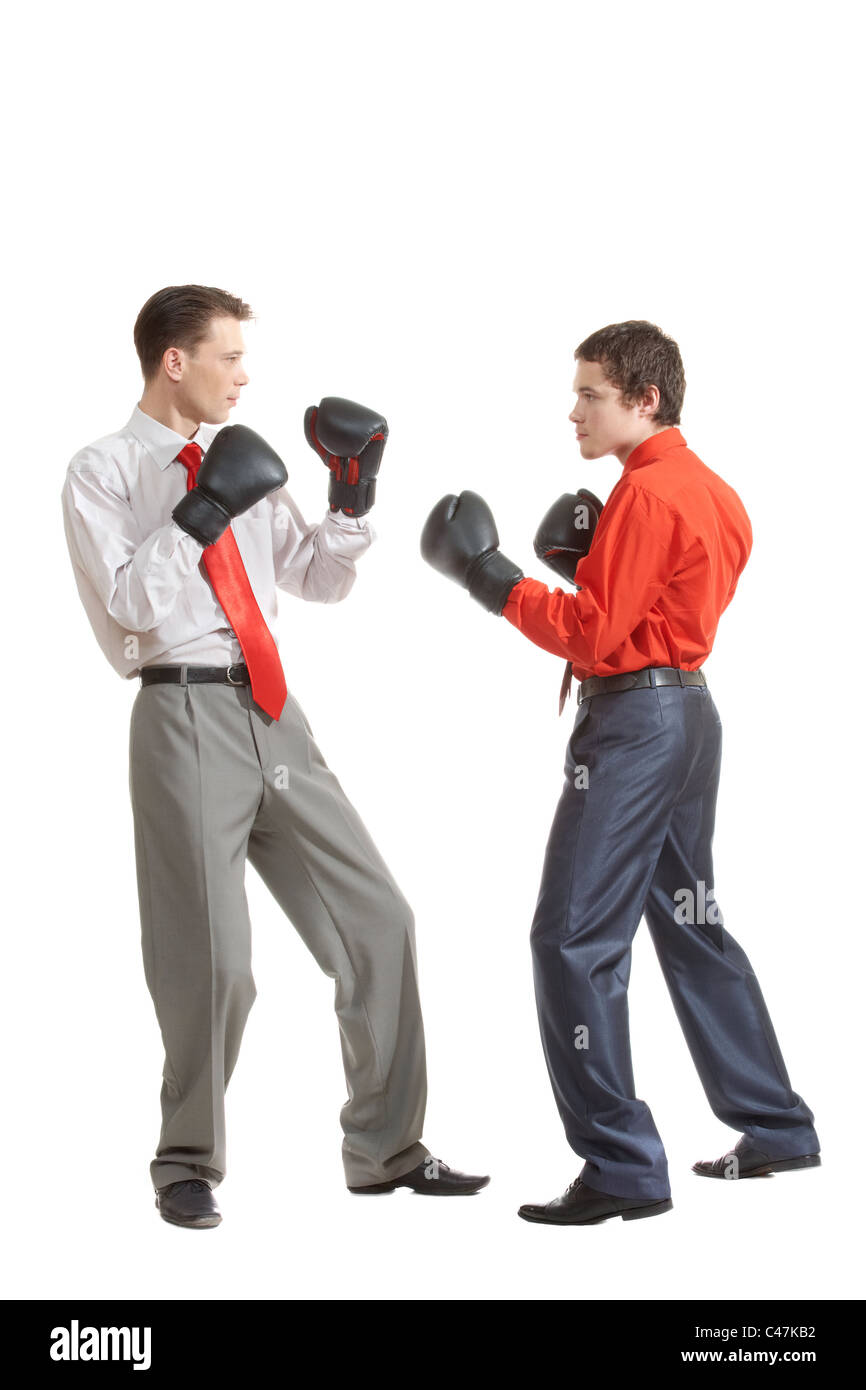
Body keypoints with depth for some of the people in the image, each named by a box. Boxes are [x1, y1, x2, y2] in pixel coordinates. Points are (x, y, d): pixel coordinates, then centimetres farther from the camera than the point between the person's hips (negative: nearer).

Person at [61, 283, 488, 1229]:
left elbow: (319, 582, 18)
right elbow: (128, 603, -14)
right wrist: (200, 513, -17)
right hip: (187, 715, -6)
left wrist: (351, 500, 4)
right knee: (212, 960, -1)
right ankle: (188, 1165, 21)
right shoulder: (103, 473, -2)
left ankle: (384, 1150, 18)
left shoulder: (238, 462, 15)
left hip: (272, 715, 6)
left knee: (376, 923, 5)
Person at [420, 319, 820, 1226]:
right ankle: (777, 1128, 27)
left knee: (573, 940, -8)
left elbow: (593, 636, -18)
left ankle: (622, 1169, -8)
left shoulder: (645, 495, -15)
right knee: (689, 923, 20)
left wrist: (488, 577, -13)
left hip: (634, 724, -10)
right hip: (690, 712, 11)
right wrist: (596, 561, 10)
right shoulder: (710, 491, 15)